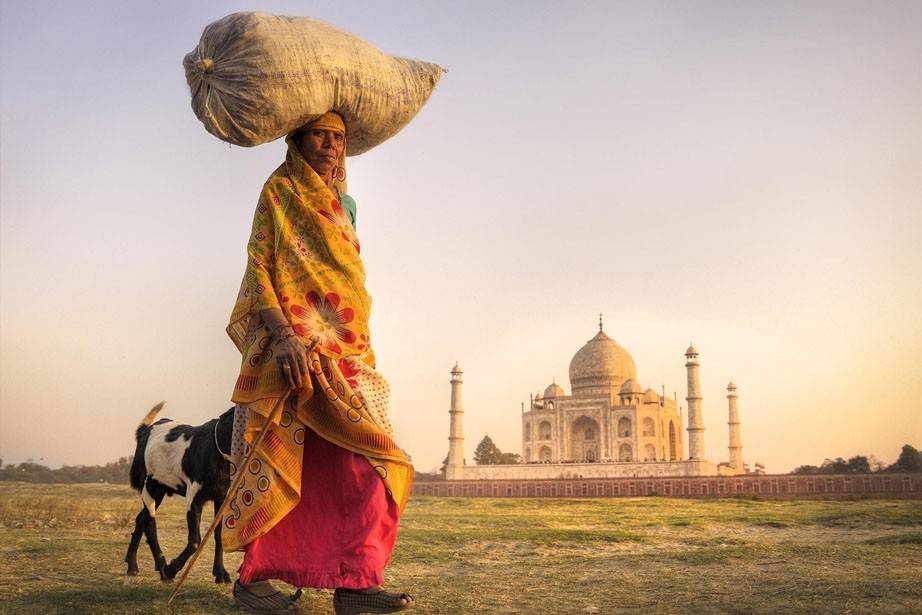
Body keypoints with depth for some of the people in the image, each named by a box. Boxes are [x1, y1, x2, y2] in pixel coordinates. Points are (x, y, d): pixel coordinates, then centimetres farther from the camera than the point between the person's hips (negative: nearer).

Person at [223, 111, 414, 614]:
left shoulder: (339, 203, 23)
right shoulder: (279, 191, 1)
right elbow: (258, 268, -10)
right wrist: (283, 335, -24)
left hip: (344, 353, 7)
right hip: (295, 347, -7)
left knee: (364, 463, -5)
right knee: (281, 463, -5)